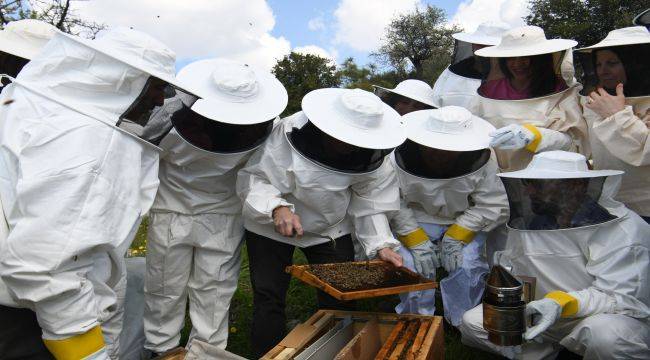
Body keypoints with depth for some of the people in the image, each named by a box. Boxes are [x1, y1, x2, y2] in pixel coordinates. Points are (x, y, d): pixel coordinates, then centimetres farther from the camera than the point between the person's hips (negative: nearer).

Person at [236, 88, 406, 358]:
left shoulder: (371, 156, -19)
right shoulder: (288, 133, -31)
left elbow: (369, 205, -12)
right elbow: (253, 178, -27)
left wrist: (381, 245, -25)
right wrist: (277, 208, -44)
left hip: (331, 229, 3)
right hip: (271, 228, -2)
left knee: (339, 299, 6)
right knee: (269, 299, 3)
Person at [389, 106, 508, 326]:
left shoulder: (482, 163, -15)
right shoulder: (399, 160, -19)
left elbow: (493, 207, -11)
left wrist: (457, 237, -19)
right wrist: (416, 241, -24)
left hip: (466, 223, 1)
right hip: (416, 222, 0)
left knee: (467, 265, -21)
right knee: (410, 263, -22)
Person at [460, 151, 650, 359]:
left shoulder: (625, 231, -17)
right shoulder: (527, 225, 1)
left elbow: (621, 297, -23)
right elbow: (508, 267, 2)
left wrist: (562, 303, -39)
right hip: (543, 316, 5)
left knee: (605, 334, -40)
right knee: (472, 322, -8)